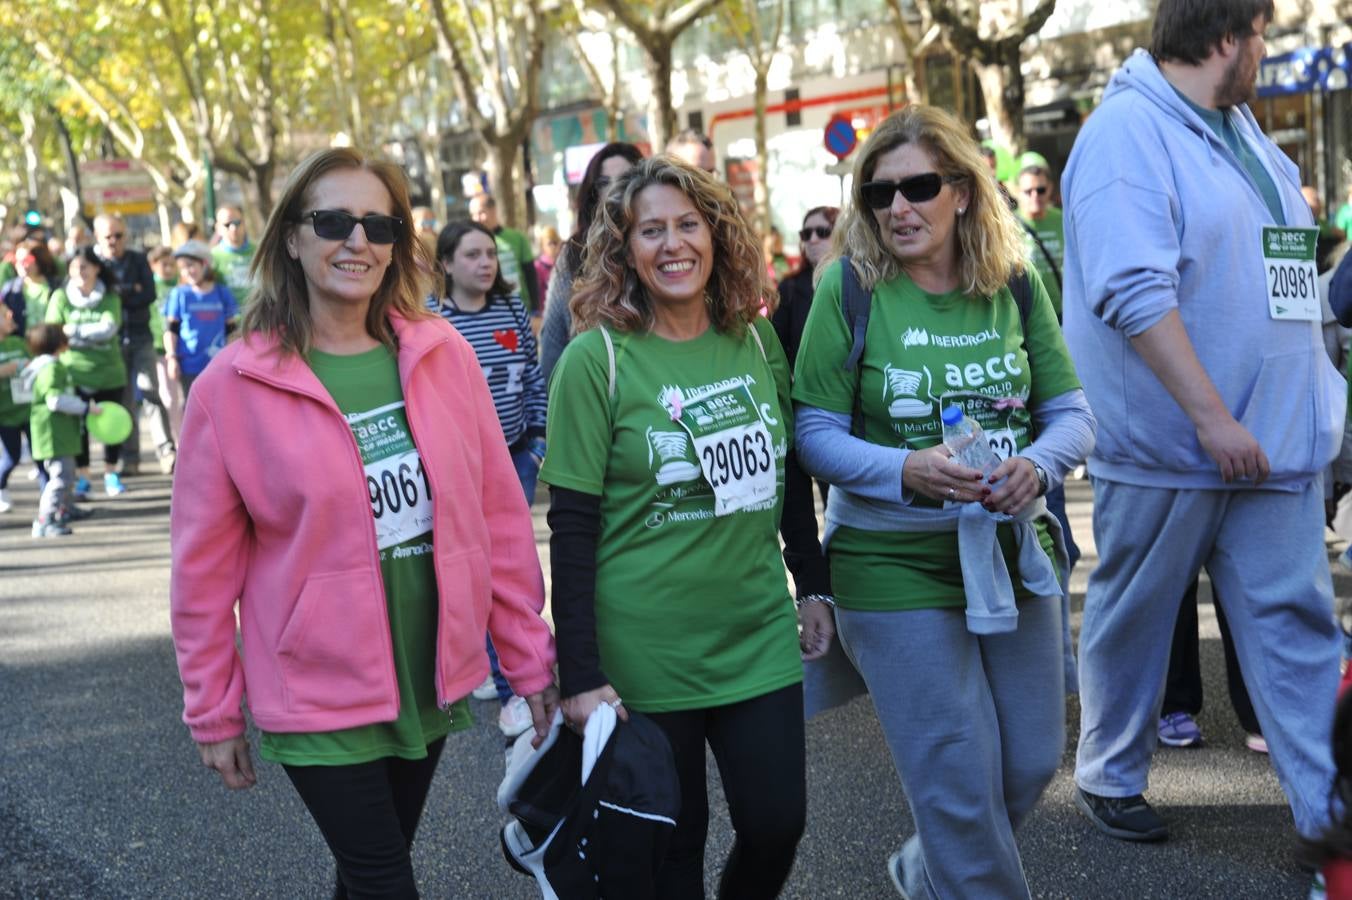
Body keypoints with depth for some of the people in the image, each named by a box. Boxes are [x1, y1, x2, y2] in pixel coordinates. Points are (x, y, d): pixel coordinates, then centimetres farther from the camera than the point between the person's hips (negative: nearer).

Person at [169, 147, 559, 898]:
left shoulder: (444, 355, -2)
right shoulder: (233, 386, -10)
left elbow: (500, 515, 3)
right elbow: (204, 565, -5)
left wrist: (528, 656, 4)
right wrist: (214, 712, -2)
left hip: (433, 683, 4)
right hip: (320, 699, -3)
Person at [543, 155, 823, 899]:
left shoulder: (756, 340, 3)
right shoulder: (595, 359, -11)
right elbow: (572, 529, -12)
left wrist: (815, 589, 13)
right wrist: (580, 675, -15)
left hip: (761, 637, 4)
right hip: (646, 657, -4)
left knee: (777, 824, 7)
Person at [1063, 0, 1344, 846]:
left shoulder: (1239, 124, 12)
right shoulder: (1128, 131, -15)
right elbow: (1135, 292, -25)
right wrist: (1214, 419, -26)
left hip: (1272, 435, 7)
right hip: (1167, 443, -7)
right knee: (1134, 617, 10)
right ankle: (1110, 777, 28)